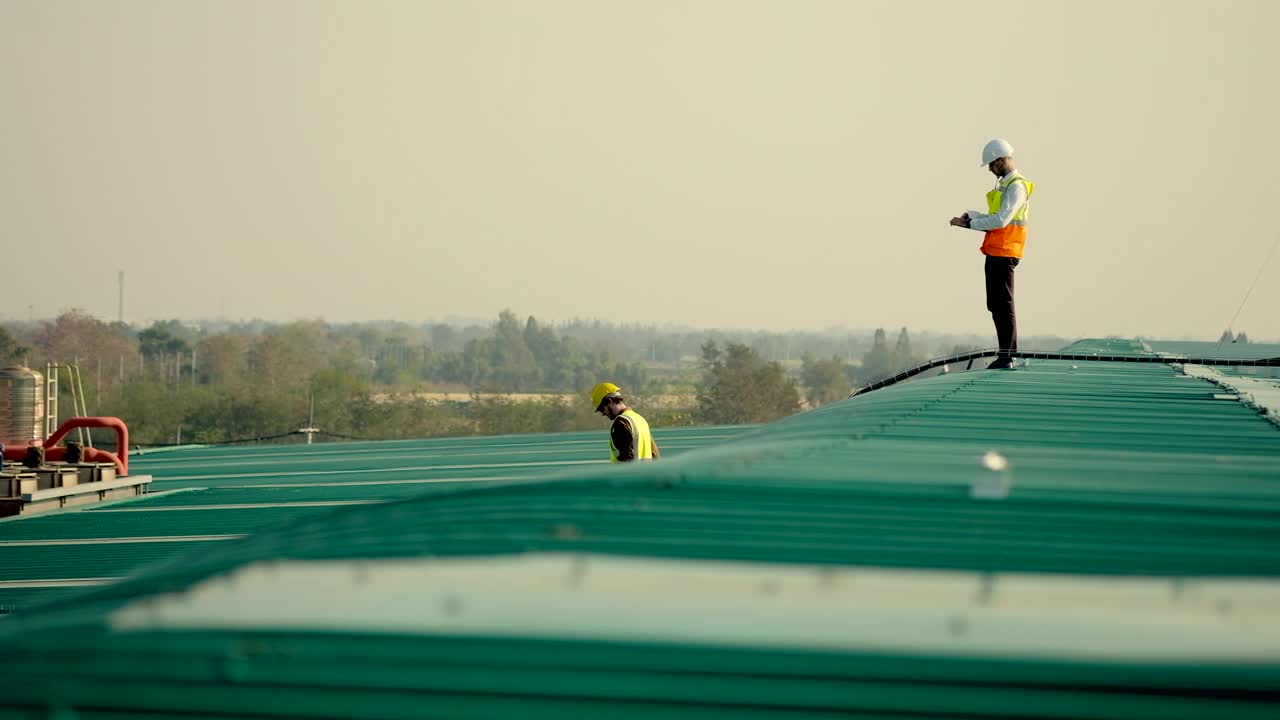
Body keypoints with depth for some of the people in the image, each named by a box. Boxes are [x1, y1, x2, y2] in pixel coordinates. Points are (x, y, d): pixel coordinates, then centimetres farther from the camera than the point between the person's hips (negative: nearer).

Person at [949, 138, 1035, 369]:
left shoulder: (1017, 186, -12)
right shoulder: (1004, 184, 20)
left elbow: (1000, 220, -21)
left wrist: (969, 224, -15)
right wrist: (971, 215, 4)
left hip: (1004, 253, -10)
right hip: (995, 253, 10)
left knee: (1003, 304, -10)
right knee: (996, 305, 12)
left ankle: (1006, 357, -10)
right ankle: (1007, 355, 17)